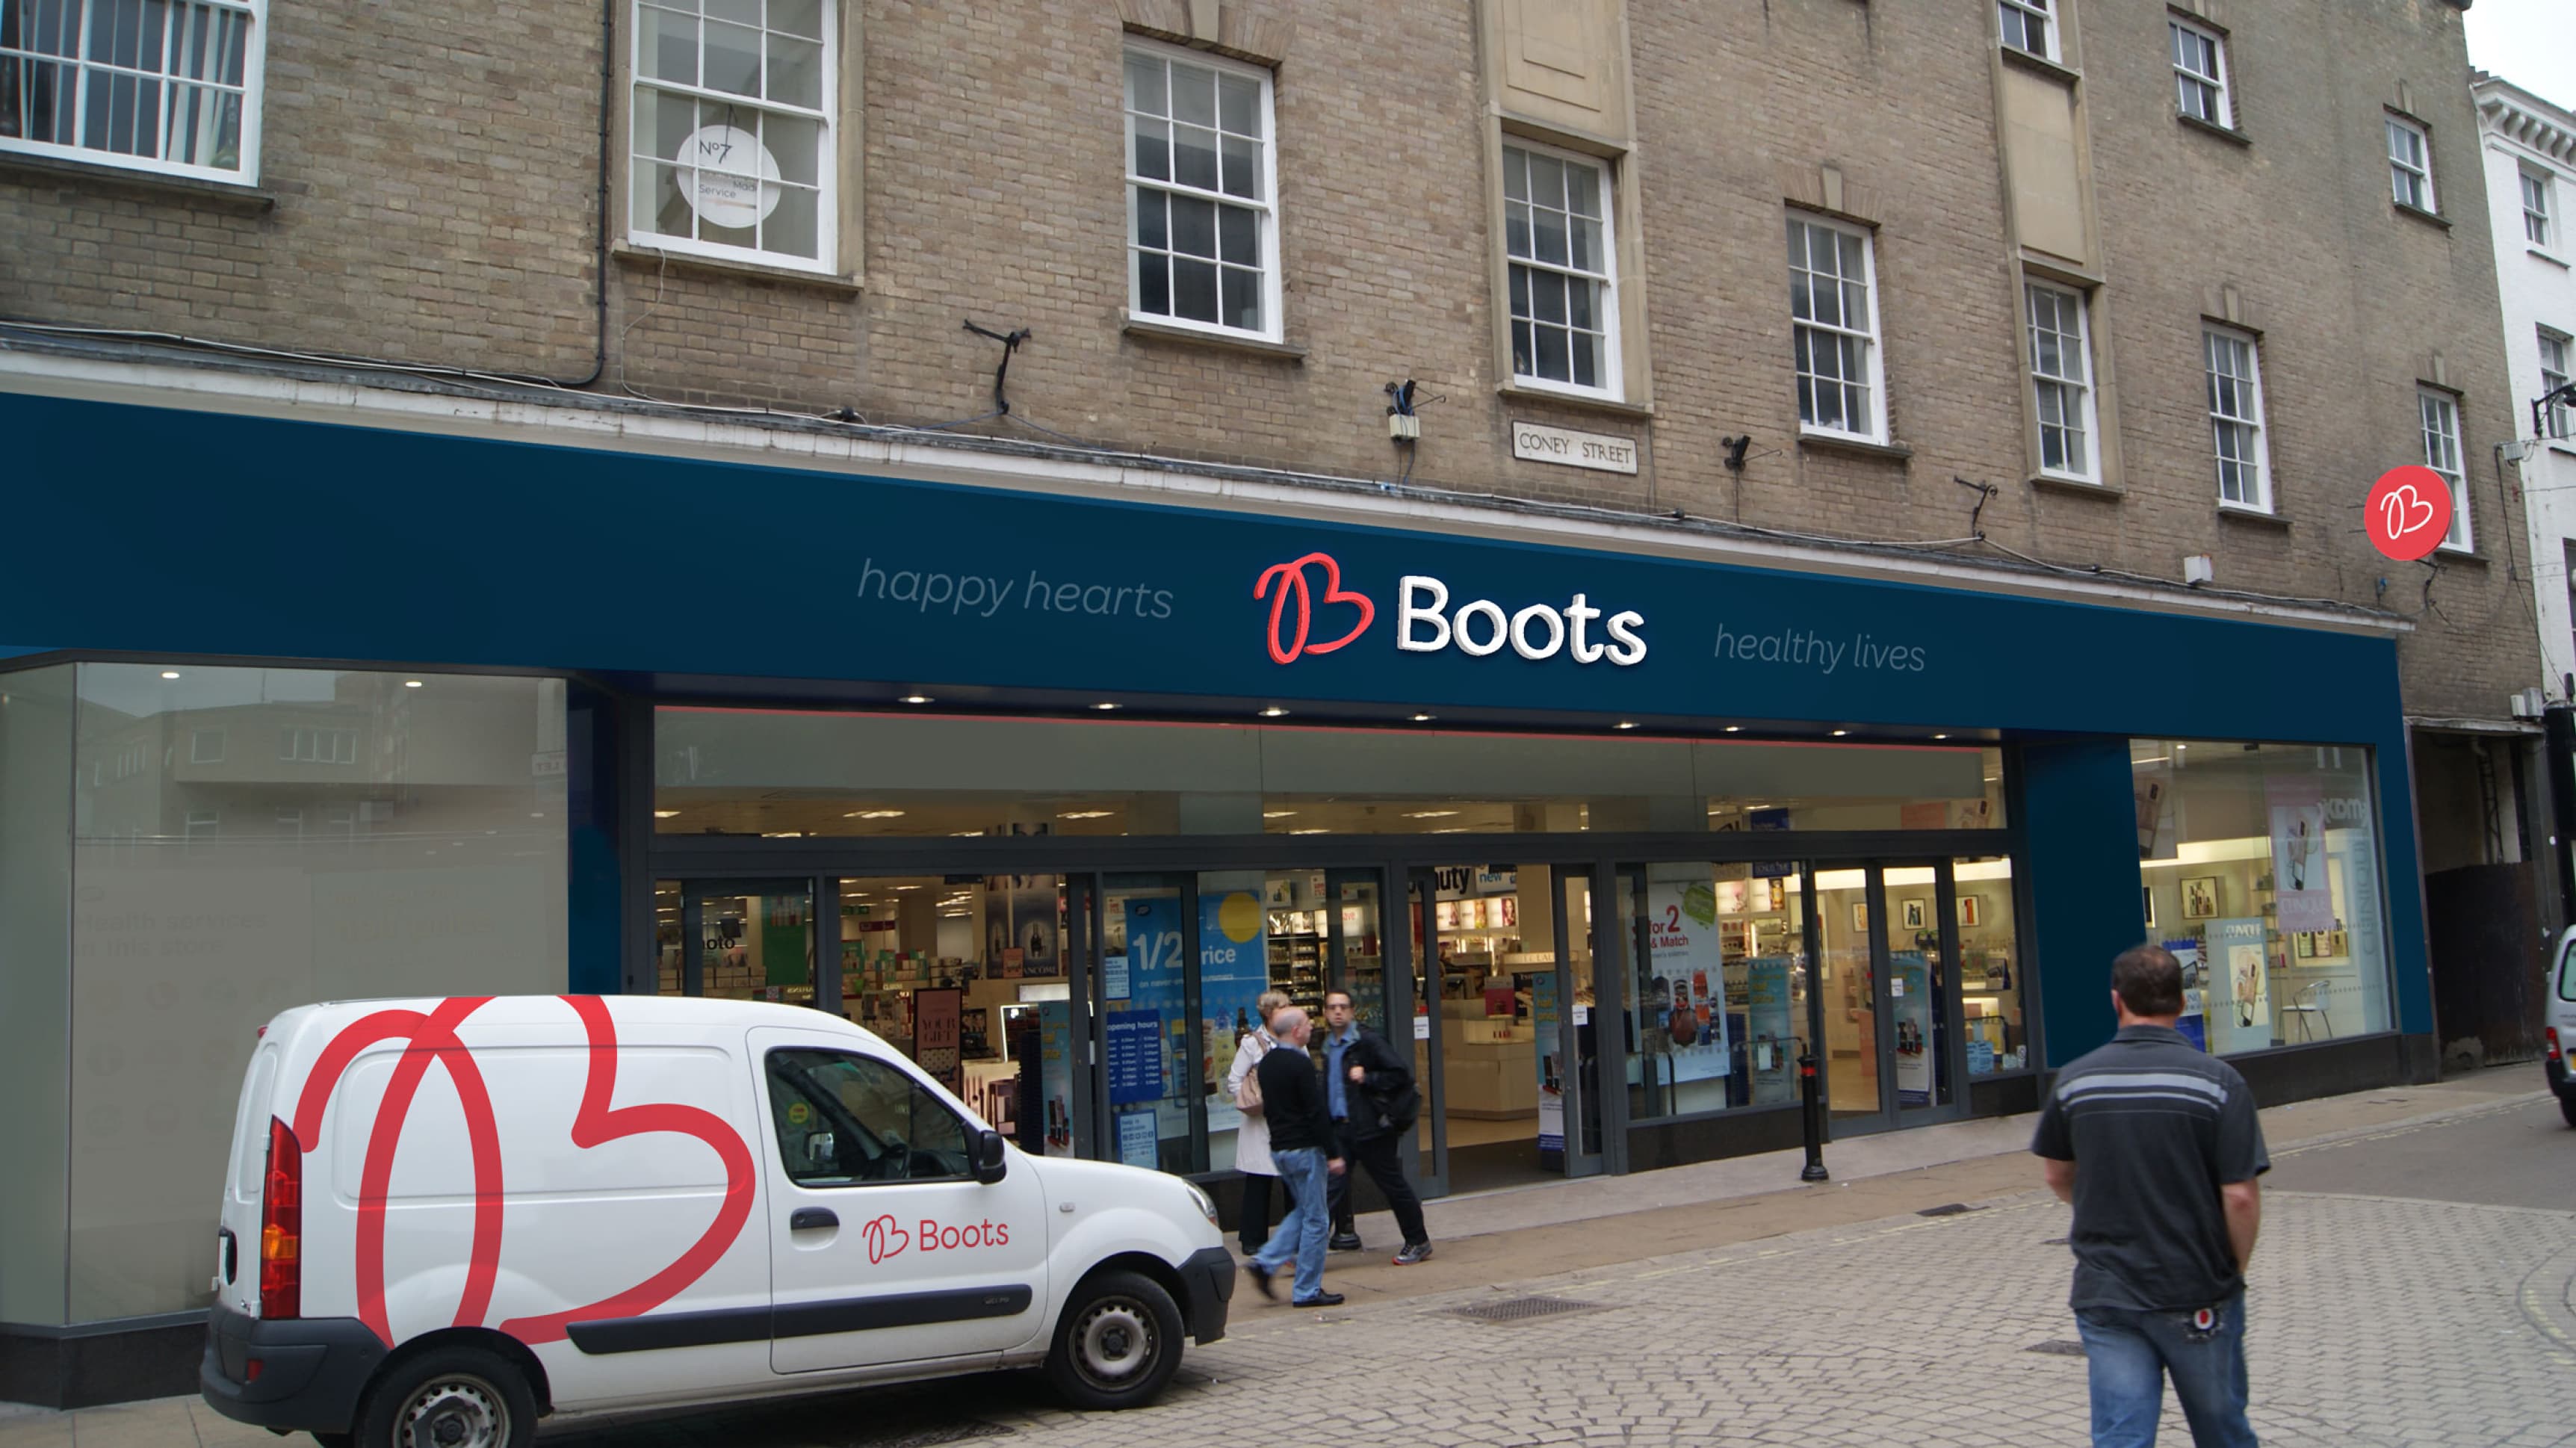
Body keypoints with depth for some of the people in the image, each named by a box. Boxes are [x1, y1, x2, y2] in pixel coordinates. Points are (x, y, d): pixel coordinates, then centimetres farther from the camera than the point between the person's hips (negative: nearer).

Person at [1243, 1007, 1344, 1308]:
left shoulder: (1266, 1063, 9)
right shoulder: (1301, 1063, -17)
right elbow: (1316, 1112, -19)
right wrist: (1333, 1154, -16)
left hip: (1278, 1148, 9)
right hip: (1304, 1148, -8)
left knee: (1302, 1211, 21)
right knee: (1314, 1219, 1)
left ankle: (1266, 1262, 8)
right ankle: (1308, 1291, 4)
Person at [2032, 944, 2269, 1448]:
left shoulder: (2074, 1080, -2)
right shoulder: (2217, 1081, -11)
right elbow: (2241, 1196, -14)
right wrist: (2235, 1267, 3)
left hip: (2104, 1293, 1)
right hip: (2198, 1296, -1)